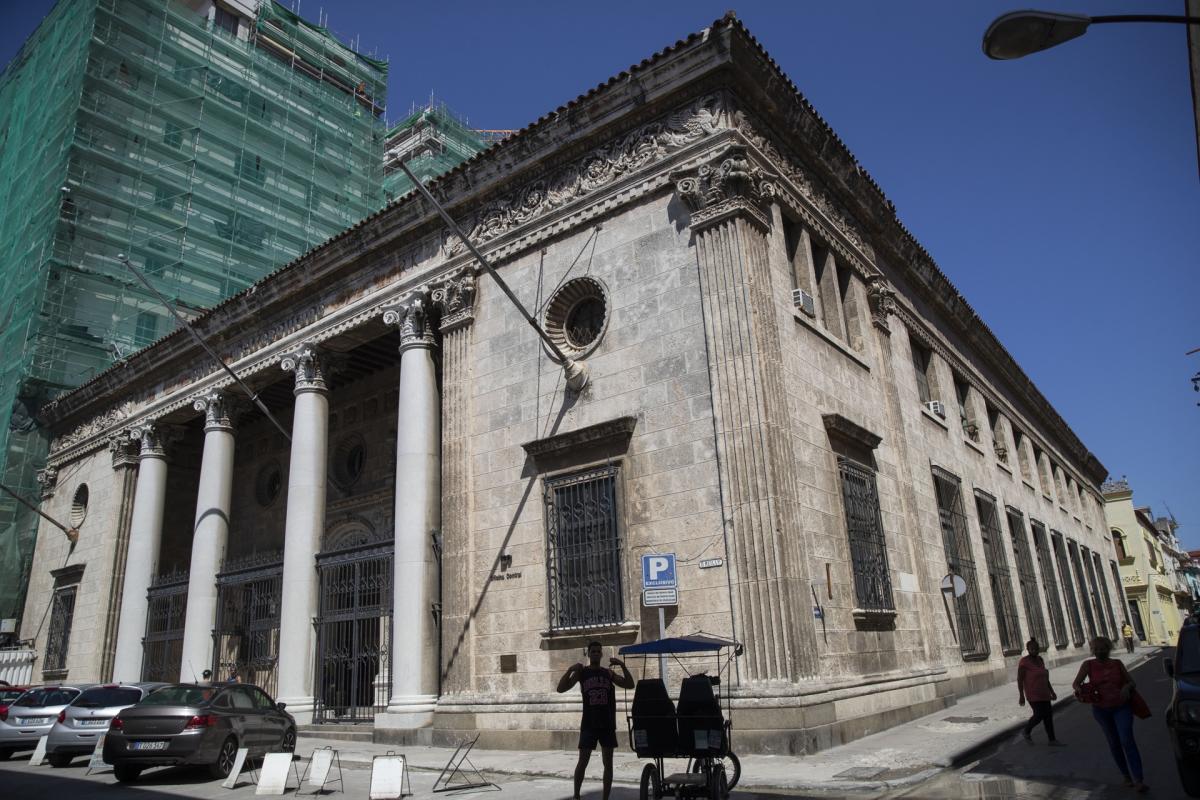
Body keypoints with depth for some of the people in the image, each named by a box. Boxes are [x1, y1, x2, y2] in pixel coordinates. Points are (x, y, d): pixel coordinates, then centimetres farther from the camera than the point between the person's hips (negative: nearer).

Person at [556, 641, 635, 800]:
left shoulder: (608, 673, 8)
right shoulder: (581, 672, 2)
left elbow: (630, 685, 2)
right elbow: (561, 689, -4)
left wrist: (623, 665, -10)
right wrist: (570, 670, -18)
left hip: (607, 724, 2)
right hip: (589, 723, -2)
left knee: (608, 763, 4)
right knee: (582, 762, -1)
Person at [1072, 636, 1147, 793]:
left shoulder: (1117, 664, 0)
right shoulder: (1088, 665, -5)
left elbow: (1132, 682, 6)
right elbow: (1075, 683, -8)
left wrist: (1127, 687, -17)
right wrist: (1080, 690, -31)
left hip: (1122, 707, 0)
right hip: (1101, 710, 0)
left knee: (1127, 740, -13)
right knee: (1114, 743, 8)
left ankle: (1137, 780, -14)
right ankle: (1126, 775, 23)